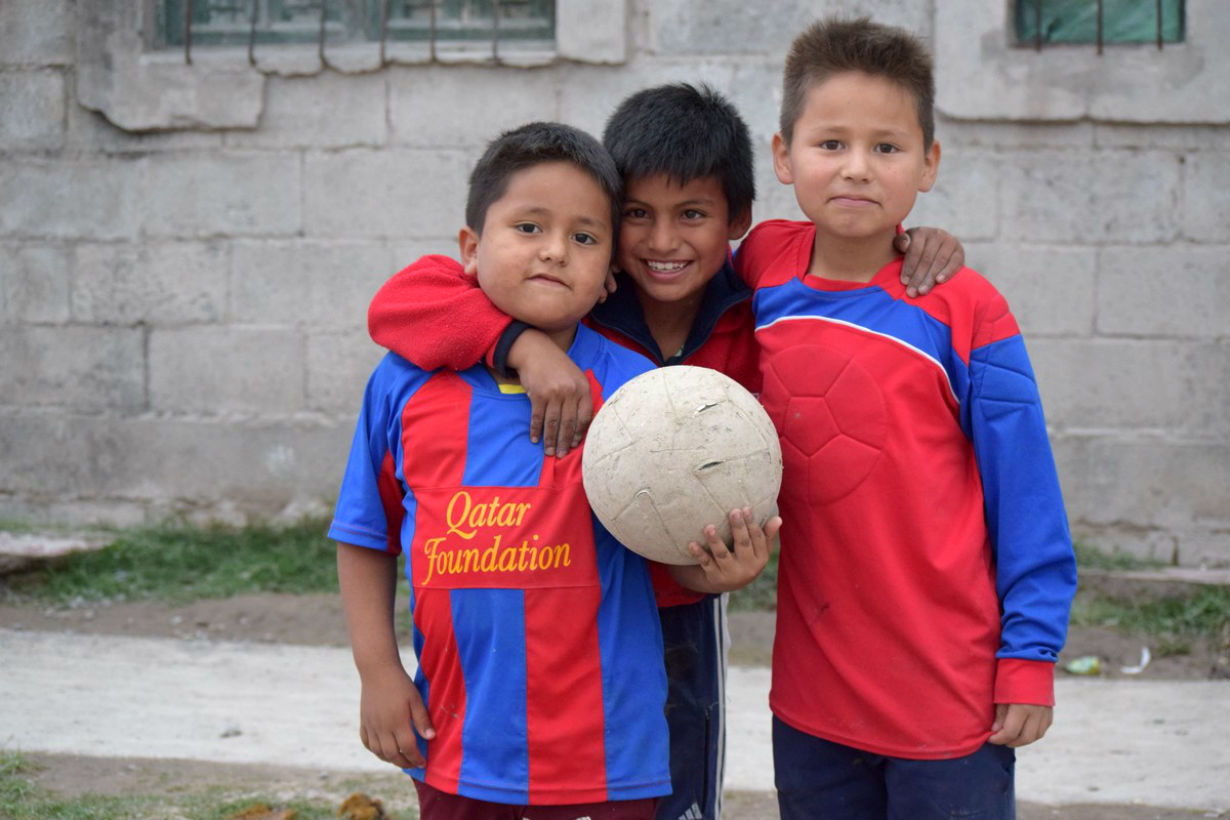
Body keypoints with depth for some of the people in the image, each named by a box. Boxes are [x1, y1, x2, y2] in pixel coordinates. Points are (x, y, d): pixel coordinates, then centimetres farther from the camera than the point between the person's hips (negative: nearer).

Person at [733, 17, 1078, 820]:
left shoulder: (963, 310, -11)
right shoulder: (763, 266, 1)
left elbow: (1025, 494, -6)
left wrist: (1030, 658, -6)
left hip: (950, 695, -4)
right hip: (811, 696, 4)